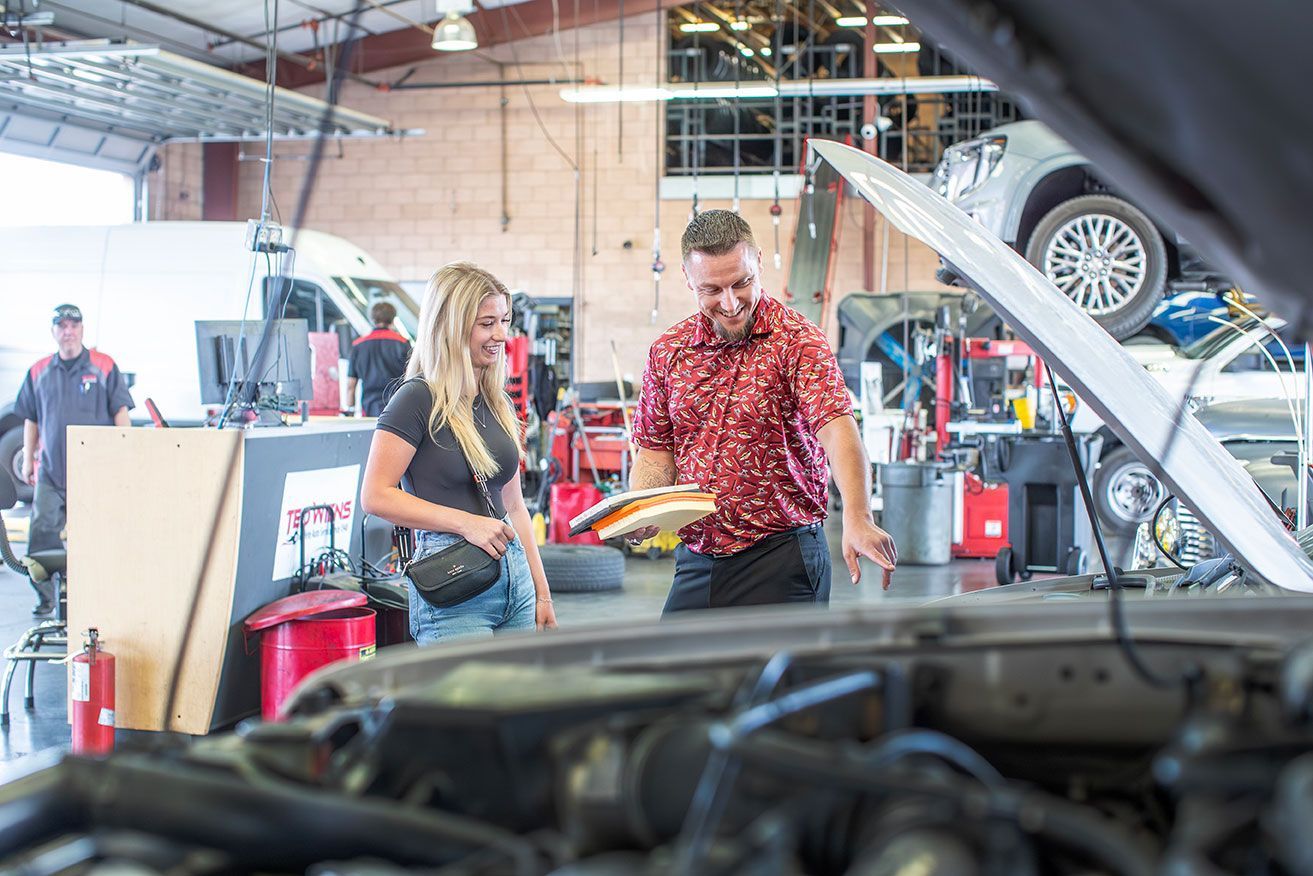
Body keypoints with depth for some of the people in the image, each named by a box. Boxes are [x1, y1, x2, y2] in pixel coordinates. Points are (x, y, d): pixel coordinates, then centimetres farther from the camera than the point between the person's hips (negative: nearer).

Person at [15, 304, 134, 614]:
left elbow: (120, 412, 1)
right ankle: (46, 596, 4)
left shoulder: (104, 367, 1)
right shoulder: (39, 372, 10)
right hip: (51, 470, 3)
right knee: (41, 533, -5)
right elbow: (31, 419, 17)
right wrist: (28, 460, 13)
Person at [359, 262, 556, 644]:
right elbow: (376, 496, -14)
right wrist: (466, 522, -17)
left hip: (513, 578, 7)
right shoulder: (418, 400, -7)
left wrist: (542, 591, 18)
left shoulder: (499, 403, 15)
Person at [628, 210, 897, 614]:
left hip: (780, 561, -5)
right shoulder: (667, 352, 7)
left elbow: (837, 428, -23)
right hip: (696, 561, 5)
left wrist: (857, 519, -39)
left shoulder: (796, 340, -9)